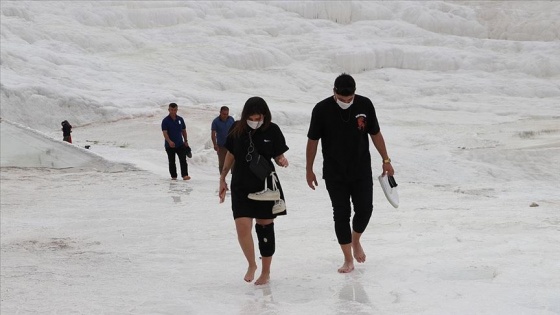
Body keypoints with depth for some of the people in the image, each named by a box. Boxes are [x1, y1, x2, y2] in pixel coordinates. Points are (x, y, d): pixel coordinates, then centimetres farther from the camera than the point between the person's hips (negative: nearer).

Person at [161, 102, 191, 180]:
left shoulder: (180, 119, 7)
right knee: (172, 162, 7)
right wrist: (169, 141, -32)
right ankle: (173, 176, 17)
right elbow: (165, 133, -17)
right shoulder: (165, 121, -7)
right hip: (170, 145, -2)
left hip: (180, 144, 2)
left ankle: (185, 175, -14)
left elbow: (184, 131, 17)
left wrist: (186, 140, 14)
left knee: (183, 160, -10)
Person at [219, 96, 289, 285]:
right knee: (242, 226, -11)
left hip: (266, 186, -1)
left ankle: (266, 271, 23)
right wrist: (222, 179, 12)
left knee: (265, 227, 7)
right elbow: (230, 155, 9)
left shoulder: (272, 130, -7)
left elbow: (278, 156, 2)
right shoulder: (237, 129, -3)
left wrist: (282, 162, -21)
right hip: (241, 187, 1)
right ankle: (251, 264, 15)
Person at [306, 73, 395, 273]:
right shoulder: (322, 110, -12)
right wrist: (309, 170, 2)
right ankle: (348, 259, 13)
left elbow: (375, 134, 6)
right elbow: (313, 140, -2)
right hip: (334, 174, -1)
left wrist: (386, 160, 9)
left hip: (362, 171, 2)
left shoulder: (365, 105, -7)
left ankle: (355, 241, 33)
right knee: (341, 214, 1)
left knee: (364, 210, 1)